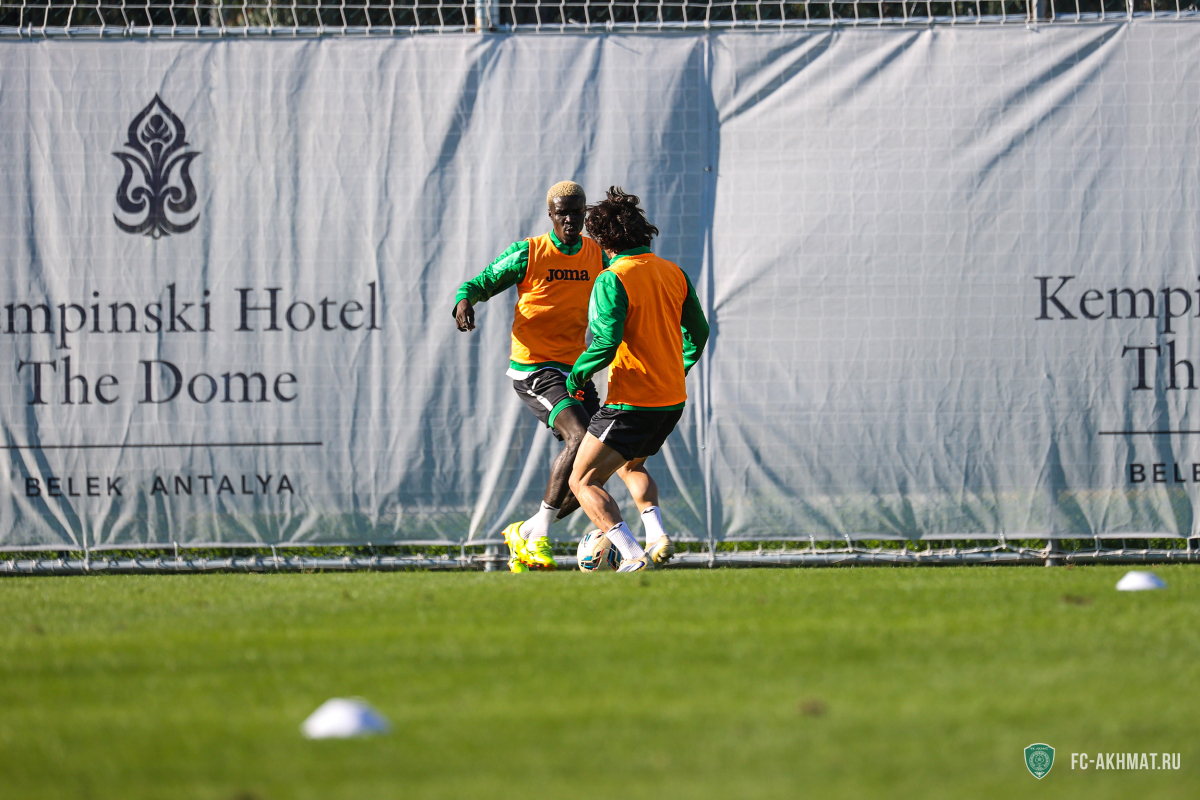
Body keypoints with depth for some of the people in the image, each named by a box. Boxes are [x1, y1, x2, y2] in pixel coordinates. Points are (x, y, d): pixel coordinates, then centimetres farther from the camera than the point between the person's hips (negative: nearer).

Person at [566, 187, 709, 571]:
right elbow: (698, 330, 15)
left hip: (631, 402, -8)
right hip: (673, 400, 8)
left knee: (584, 482, 1)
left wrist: (577, 376, -6)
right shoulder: (673, 273, 7)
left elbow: (605, 341, -22)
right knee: (631, 466, 32)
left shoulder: (612, 280, -15)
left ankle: (634, 556, -15)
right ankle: (657, 537, 10)